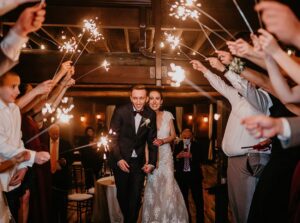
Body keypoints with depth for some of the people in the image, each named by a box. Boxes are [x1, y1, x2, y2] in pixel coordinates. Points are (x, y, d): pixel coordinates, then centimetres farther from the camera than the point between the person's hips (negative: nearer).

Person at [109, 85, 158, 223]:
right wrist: (119, 159, -19)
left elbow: (152, 140, 2)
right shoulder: (121, 111, -12)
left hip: (139, 161, 1)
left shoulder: (151, 115, -4)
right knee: (122, 194, 14)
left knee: (136, 196, 3)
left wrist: (152, 162, -6)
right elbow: (113, 137, -10)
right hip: (121, 159, -1)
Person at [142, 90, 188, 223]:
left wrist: (163, 141, -14)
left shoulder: (167, 115, 0)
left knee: (167, 186, -8)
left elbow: (173, 135, 7)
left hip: (166, 155, 1)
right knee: (152, 188, 2)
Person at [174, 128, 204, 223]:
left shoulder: (196, 145, -1)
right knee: (183, 199, 13)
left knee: (198, 199, 1)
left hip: (194, 175, -2)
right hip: (181, 175, 2)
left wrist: (191, 156, -27)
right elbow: (172, 161, -1)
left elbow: (200, 159, -12)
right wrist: (178, 156, -20)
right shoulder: (178, 146, 4)